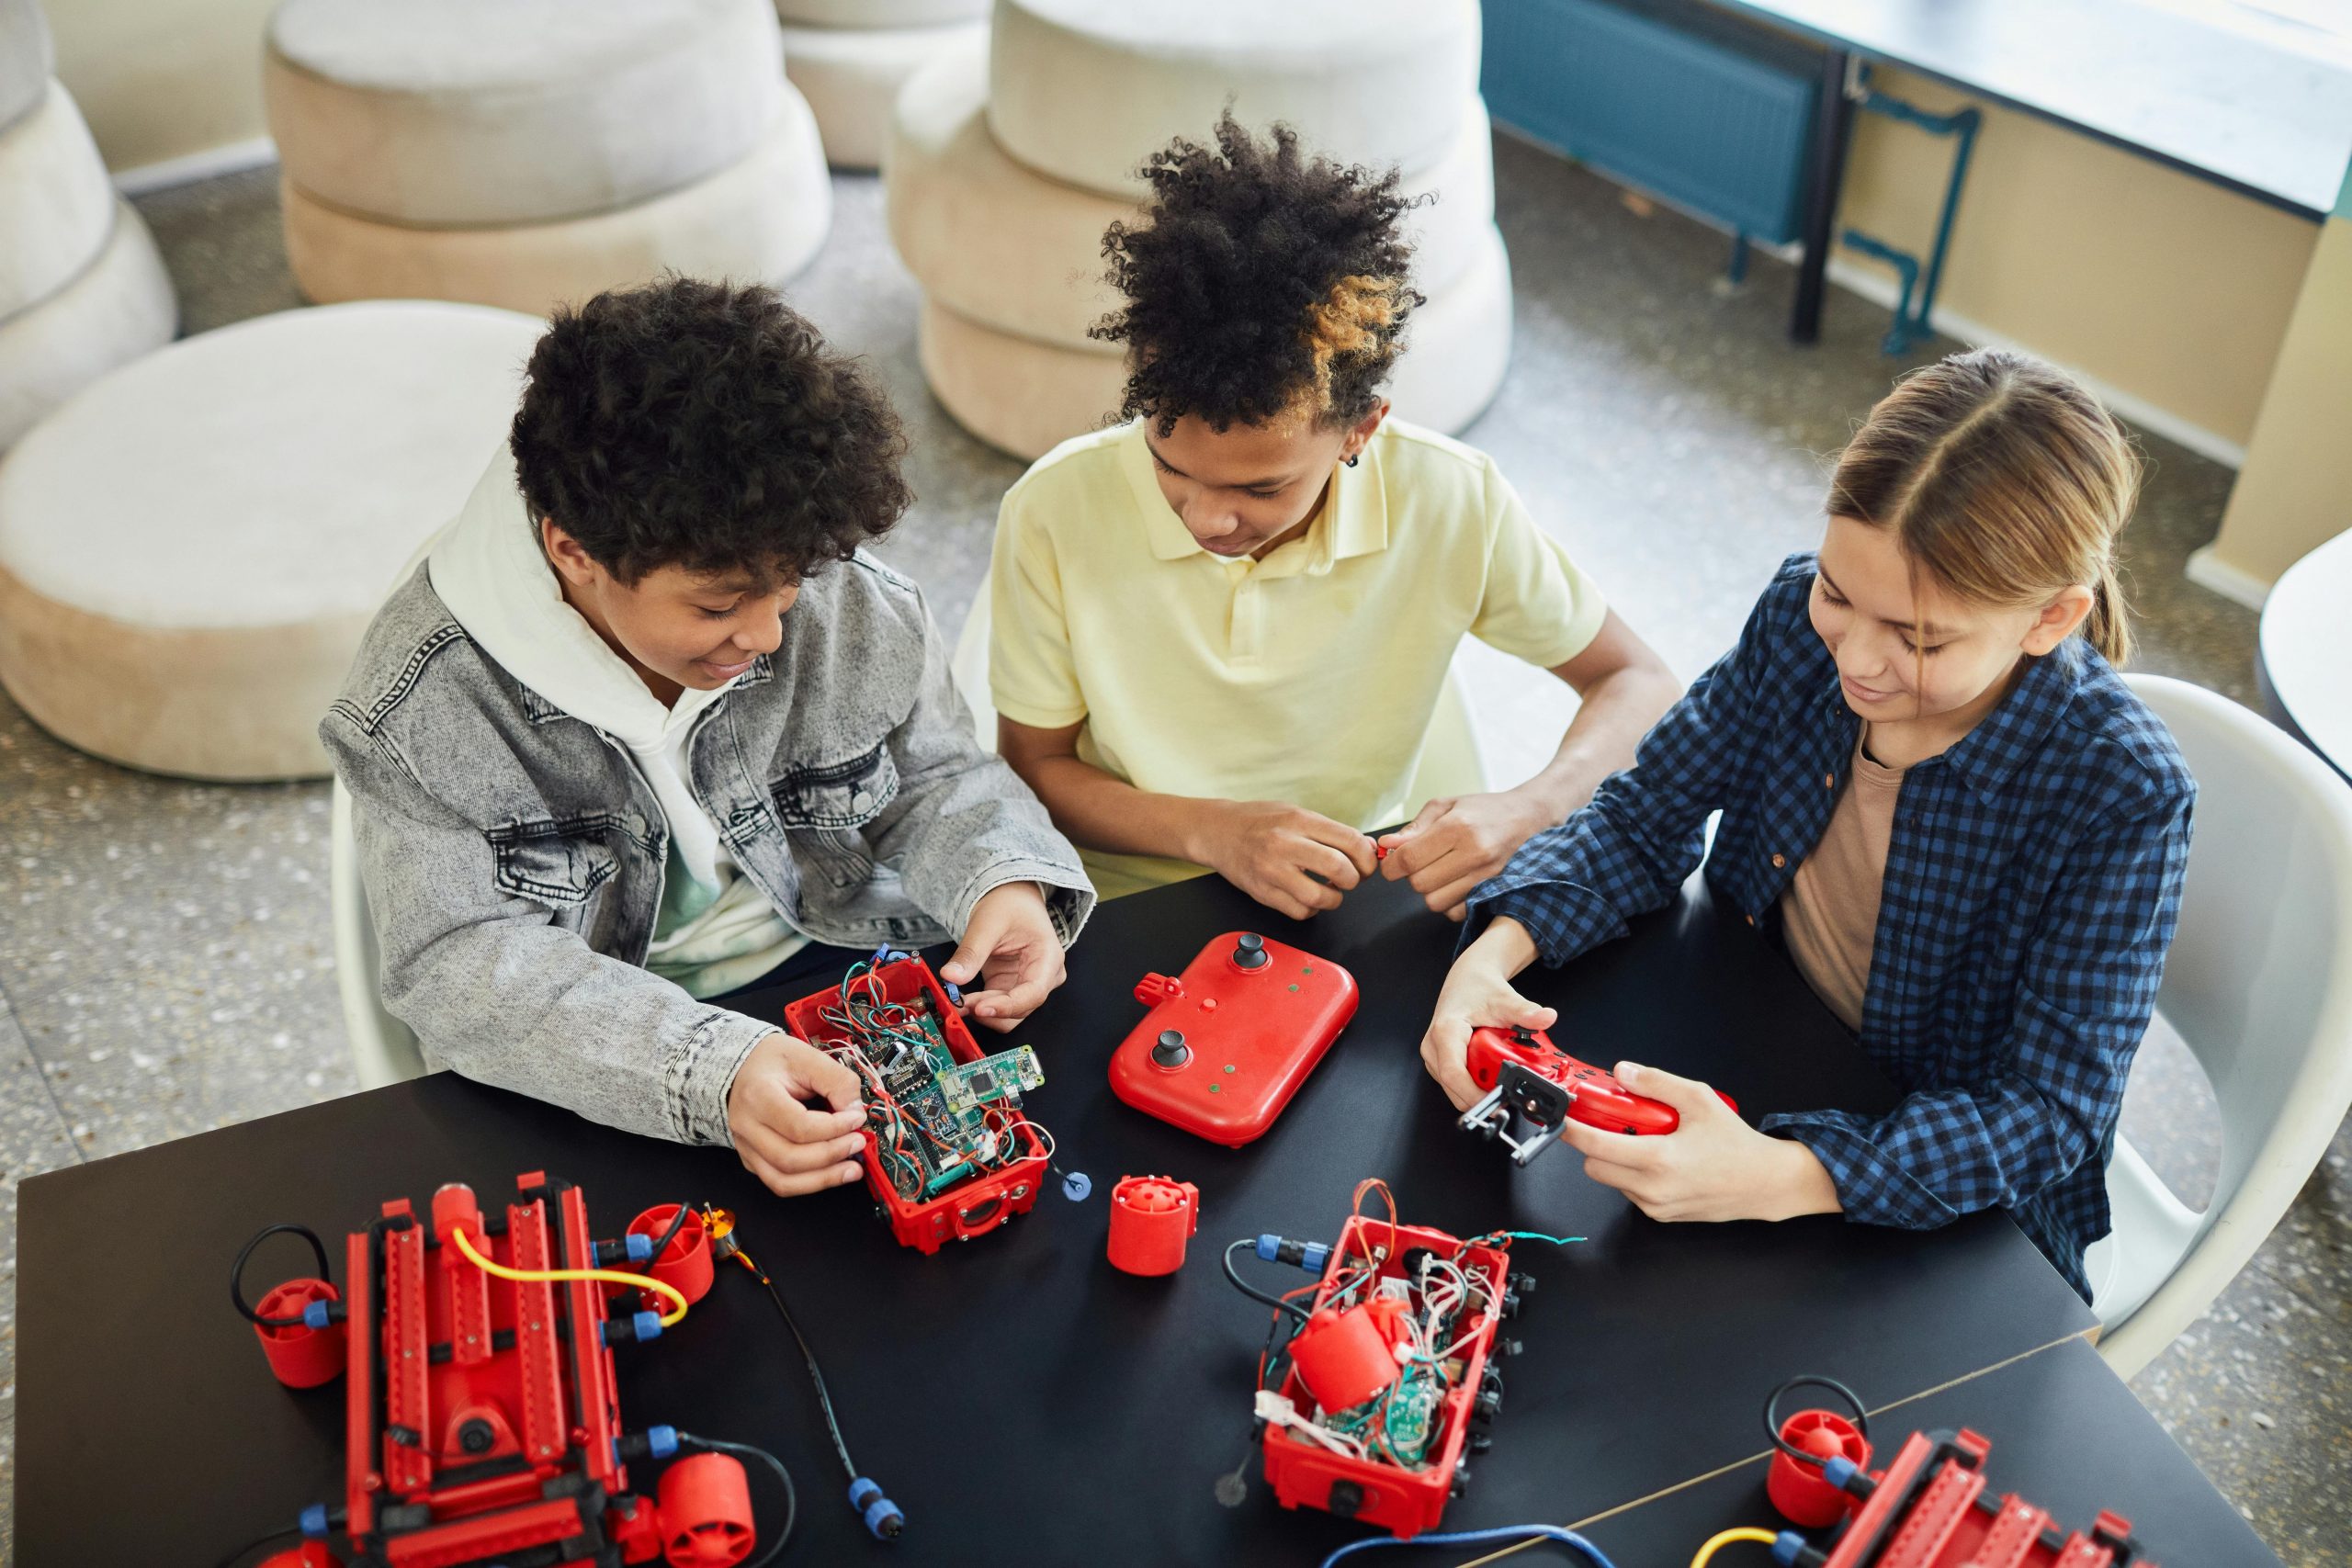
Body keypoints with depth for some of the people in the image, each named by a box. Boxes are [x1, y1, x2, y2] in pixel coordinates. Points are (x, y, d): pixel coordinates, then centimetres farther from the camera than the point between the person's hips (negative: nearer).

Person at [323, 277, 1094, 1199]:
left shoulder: (847, 596, -11)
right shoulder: (426, 701, -20)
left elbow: (935, 778, 3)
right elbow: (459, 963, -23)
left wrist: (1004, 881, -21)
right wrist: (706, 1069, -39)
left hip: (835, 960, 2)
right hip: (605, 1050, -1)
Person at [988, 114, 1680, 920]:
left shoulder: (1450, 503, -15)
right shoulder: (1056, 514, -17)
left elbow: (1640, 682, -2)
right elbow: (1032, 769, -5)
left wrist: (1527, 813, -21)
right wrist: (1210, 830, -21)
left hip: (1359, 908, 1)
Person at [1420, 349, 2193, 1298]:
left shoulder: (2121, 794, -27)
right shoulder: (1806, 613, -15)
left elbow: (2048, 1112, -26)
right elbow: (1645, 817, -7)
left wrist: (1778, 1178, -41)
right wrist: (1497, 952, -27)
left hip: (1947, 1214, -4)